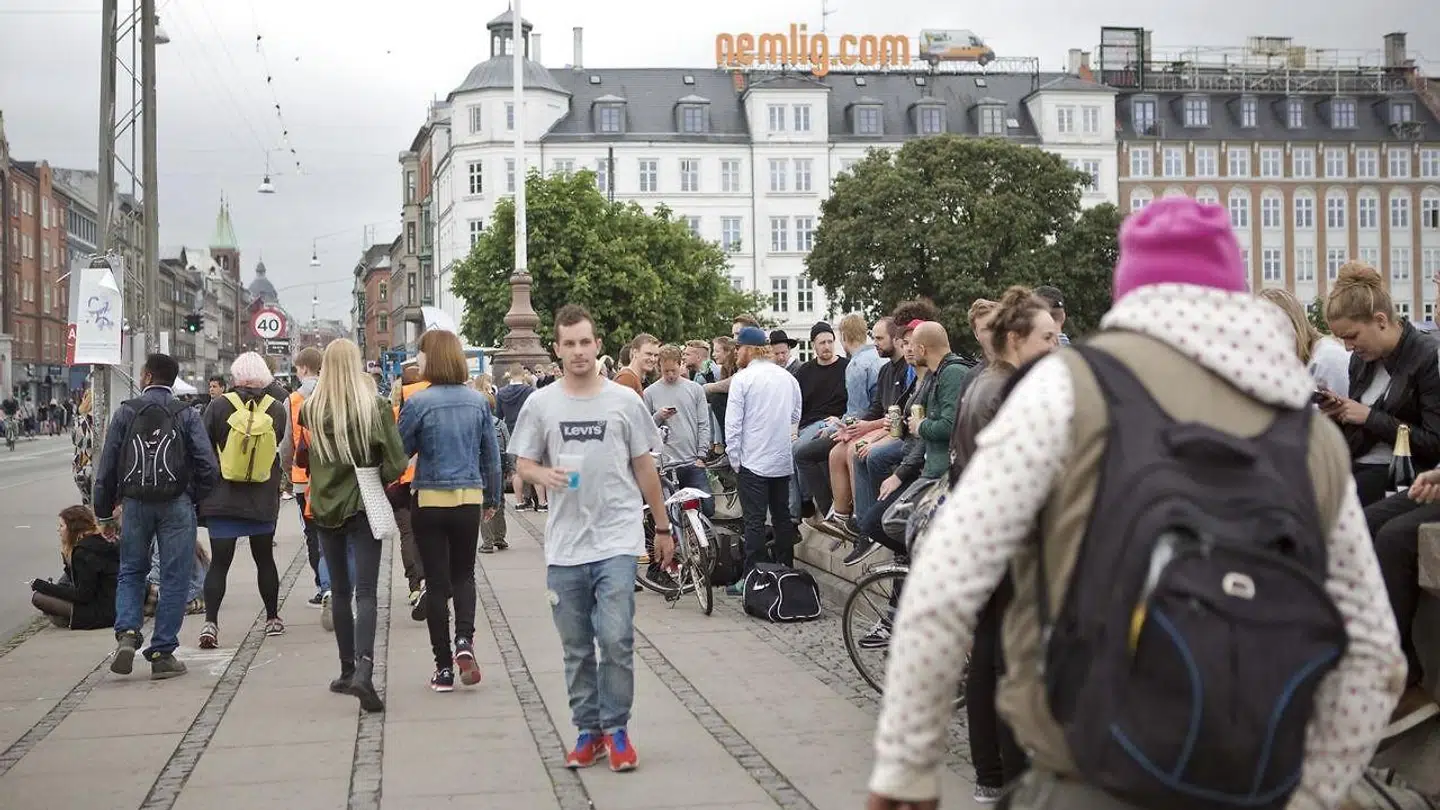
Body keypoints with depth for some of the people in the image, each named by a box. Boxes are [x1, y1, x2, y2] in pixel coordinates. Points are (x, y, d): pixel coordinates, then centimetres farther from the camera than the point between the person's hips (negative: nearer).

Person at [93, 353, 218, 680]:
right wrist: (196, 500, 7)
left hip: (135, 504, 1)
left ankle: (126, 633, -4)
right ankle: (162, 653, 5)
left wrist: (104, 513, 10)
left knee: (131, 571, 17)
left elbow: (107, 466, 2)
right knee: (173, 579, 5)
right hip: (176, 505, -1)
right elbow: (207, 465, -9)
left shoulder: (126, 412, 2)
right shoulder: (186, 415, -1)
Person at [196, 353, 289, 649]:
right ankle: (272, 618, 26)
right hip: (263, 501, 1)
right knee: (265, 559, 16)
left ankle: (210, 622, -12)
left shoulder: (218, 406, -8)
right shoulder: (277, 409, -4)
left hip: (222, 499, -1)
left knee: (219, 562, 0)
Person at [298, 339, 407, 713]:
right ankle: (364, 670, -22)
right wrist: (379, 478, 6)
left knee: (340, 591, 15)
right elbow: (396, 462, -11)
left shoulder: (310, 410, -3)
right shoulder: (375, 407, -9)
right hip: (363, 505, -2)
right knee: (366, 591, -5)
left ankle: (348, 670, 19)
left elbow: (298, 458, 4)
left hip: (326, 507, 2)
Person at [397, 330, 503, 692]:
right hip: (470, 498, 3)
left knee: (437, 581, 7)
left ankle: (444, 667, 9)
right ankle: (465, 639, -6)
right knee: (463, 574, 18)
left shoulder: (418, 402, -13)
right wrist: (493, 498, 18)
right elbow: (491, 454, 7)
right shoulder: (478, 401, 0)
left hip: (429, 499, -3)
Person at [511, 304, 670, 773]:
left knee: (616, 639, -9)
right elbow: (523, 464, 8)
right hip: (565, 545, 2)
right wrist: (544, 475, -16)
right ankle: (588, 730, 20)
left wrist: (662, 528, 12)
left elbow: (644, 468, 9)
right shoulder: (541, 404, 4)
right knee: (576, 648, 9)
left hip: (616, 540, -2)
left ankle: (615, 729, 6)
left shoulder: (624, 401, 2)